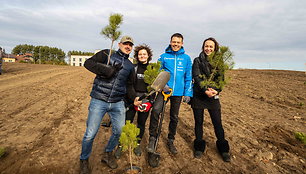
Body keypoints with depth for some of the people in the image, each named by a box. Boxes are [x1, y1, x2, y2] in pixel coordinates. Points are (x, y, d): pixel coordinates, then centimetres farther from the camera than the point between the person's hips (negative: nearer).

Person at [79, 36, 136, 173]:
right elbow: (88, 63, -5)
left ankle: (108, 154, 38)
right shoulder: (107, 54, 3)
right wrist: (105, 69, -19)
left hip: (118, 104, 5)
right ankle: (84, 160, 30)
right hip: (99, 101, -4)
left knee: (119, 131, 10)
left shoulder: (130, 66, 15)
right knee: (90, 134, 2)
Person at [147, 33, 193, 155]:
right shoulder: (164, 56, 3)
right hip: (164, 89, -1)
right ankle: (152, 138, -6)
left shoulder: (186, 58, 6)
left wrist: (188, 93, 1)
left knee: (174, 117, 12)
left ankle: (170, 141, 31)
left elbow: (188, 77, 7)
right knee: (155, 110, -25)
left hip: (178, 92, 2)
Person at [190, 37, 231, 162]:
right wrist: (205, 90, -21)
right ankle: (199, 147, 24)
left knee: (217, 123, 5)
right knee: (198, 122, 8)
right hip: (198, 95, -1)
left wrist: (216, 90, -17)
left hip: (213, 95, 1)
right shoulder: (197, 61, 2)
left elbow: (221, 78, 2)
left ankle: (223, 149, 23)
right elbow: (196, 77, -8)